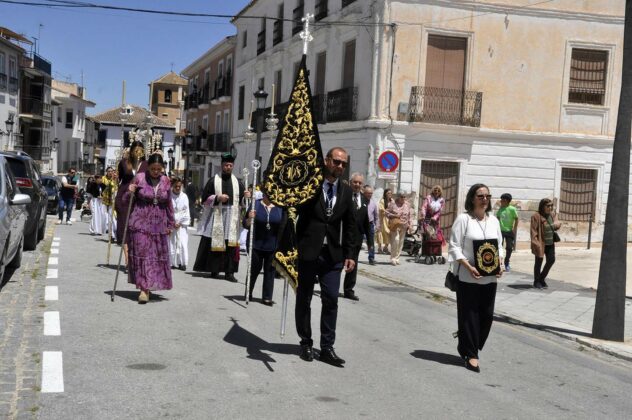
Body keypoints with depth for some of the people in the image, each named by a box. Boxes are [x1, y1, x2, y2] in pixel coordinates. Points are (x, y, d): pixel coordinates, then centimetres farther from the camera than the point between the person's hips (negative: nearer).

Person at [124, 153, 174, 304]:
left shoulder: (166, 181, 5)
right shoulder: (139, 178, -3)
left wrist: (171, 224, 18)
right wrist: (130, 193, -19)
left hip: (159, 225, 3)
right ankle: (144, 288, -6)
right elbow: (126, 201, 3)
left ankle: (149, 286, 15)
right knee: (141, 253, -7)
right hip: (140, 223, -3)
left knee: (158, 255, 5)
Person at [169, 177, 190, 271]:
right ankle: (172, 262, 5)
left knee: (183, 243, -7)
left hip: (181, 224, 1)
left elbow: (186, 211, 4)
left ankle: (182, 263, -2)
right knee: (171, 243, -2)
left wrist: (181, 223, -4)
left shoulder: (184, 196, 3)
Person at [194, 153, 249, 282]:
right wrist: (218, 198, -14)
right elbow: (205, 198, 0)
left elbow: (242, 200, 11)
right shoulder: (213, 181, 3)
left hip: (232, 217, 2)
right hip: (216, 216, -2)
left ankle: (229, 272, -3)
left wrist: (246, 197, -11)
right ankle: (214, 270, 11)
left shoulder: (237, 182, 12)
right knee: (215, 243, 0)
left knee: (231, 244, -4)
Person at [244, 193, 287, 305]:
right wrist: (249, 218, -21)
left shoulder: (280, 207, -1)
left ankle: (267, 297, 12)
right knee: (254, 269, 10)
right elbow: (245, 225, -1)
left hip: (273, 246, 1)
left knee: (270, 270, 4)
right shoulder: (255, 204, -2)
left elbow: (284, 226, 5)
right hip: (256, 244, 0)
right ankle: (248, 294, 28)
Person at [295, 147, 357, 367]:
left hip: (333, 254, 3)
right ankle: (306, 343, 22)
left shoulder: (346, 191, 8)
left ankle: (327, 347, 7)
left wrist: (349, 254, 6)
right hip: (307, 251, -3)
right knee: (304, 299, 8)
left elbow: (349, 225, 12)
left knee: (331, 299, -1)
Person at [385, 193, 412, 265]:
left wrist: (409, 224, 12)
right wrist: (394, 215, -14)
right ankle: (393, 258, -9)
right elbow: (387, 213, 0)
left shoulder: (407, 204, 11)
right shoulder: (393, 203, -1)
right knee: (395, 240, -16)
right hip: (395, 225, -4)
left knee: (401, 242, 4)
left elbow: (409, 215, 18)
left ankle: (397, 258, 13)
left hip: (403, 226, 4)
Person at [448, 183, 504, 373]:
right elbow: (454, 247, -10)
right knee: (469, 316, 0)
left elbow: (499, 246, 17)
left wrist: (500, 264, -1)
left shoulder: (493, 220, 11)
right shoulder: (463, 219, -7)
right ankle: (471, 355, 10)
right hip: (468, 277, -6)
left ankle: (467, 347, 27)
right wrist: (469, 267, -20)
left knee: (487, 315, 9)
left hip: (489, 277, 6)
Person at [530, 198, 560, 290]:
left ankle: (542, 278, 27)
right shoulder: (536, 216, -12)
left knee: (551, 260, 8)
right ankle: (536, 281, 17)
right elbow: (533, 230, -14)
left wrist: (556, 224, -10)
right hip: (541, 243, -7)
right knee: (539, 261, 3)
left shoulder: (552, 215, 10)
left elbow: (557, 224, 16)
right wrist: (535, 242, -21)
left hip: (550, 243, 7)